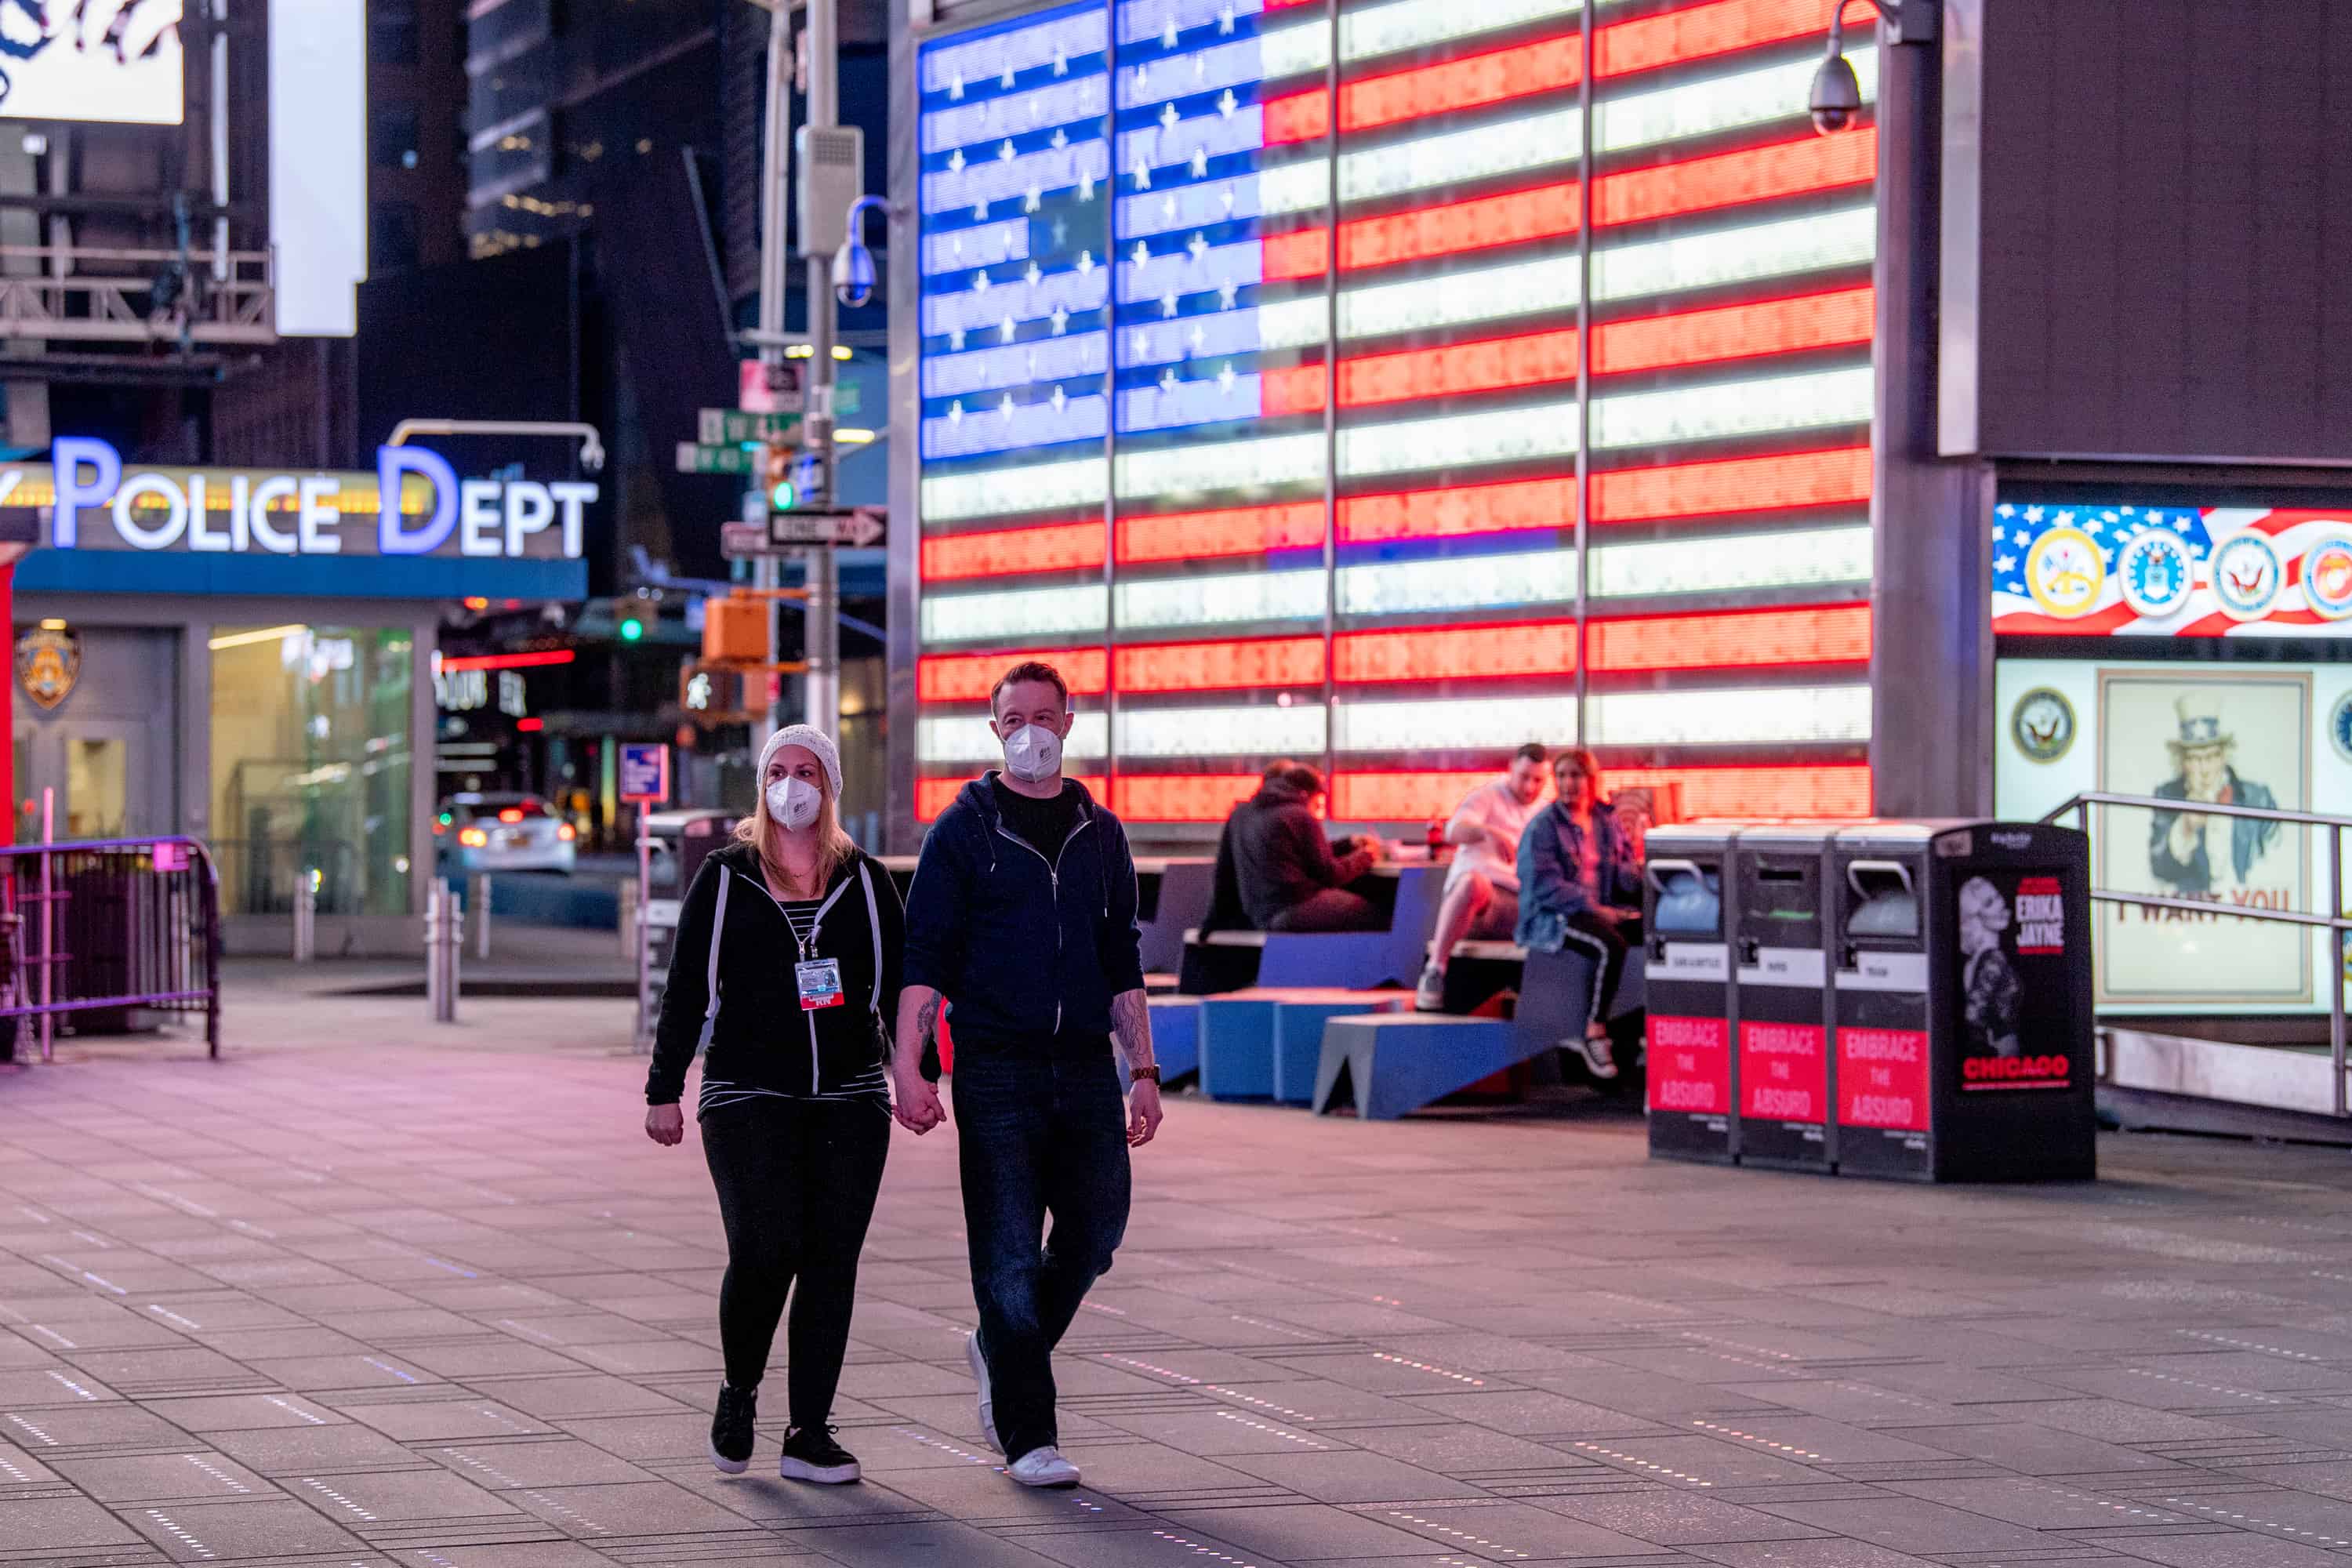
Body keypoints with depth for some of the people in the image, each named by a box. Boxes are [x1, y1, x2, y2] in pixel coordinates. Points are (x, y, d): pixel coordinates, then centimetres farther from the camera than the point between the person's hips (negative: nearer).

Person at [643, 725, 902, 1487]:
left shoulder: (865, 880, 9)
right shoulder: (725, 879, 5)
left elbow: (899, 986, 12)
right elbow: (686, 989, 5)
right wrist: (664, 1090, 1)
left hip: (850, 1101, 2)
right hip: (748, 1100, -2)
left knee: (831, 1261, -1)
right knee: (763, 1252, -15)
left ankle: (809, 1435, 6)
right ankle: (739, 1393, 11)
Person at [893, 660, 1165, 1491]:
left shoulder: (1099, 832, 13)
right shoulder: (963, 830, 1)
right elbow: (924, 957, -2)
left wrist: (1143, 1070, 10)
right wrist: (907, 1066, -13)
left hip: (1085, 1065, 4)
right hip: (996, 1070, -4)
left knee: (1096, 1233, 2)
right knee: (1009, 1251, -4)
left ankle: (1002, 1351, 27)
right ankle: (1026, 1434, 2)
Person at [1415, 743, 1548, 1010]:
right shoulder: (1488, 796, 9)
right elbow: (1454, 832, -11)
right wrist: (1487, 831, -33)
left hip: (1519, 908, 5)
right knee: (1473, 881, -42)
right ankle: (1435, 970, -34)